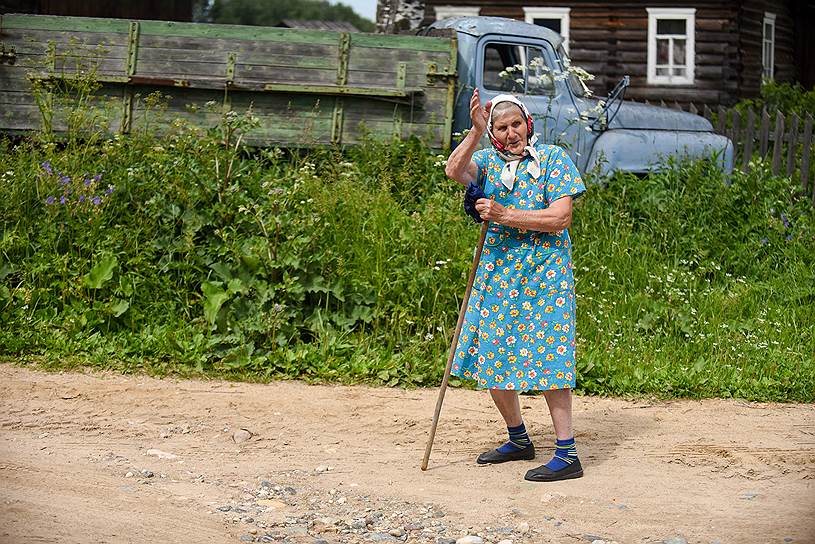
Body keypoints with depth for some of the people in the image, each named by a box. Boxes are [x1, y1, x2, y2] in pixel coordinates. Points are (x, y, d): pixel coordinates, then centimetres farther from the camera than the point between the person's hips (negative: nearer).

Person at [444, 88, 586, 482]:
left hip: (543, 275, -6)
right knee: (490, 359, 10)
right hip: (497, 273, 6)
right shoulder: (488, 161, 8)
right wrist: (475, 131, -26)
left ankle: (567, 456, -7)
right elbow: (454, 170, -14)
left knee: (546, 358, -10)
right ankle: (519, 441, 28)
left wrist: (503, 215, -17)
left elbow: (560, 218, -14)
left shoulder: (552, 159, -5)